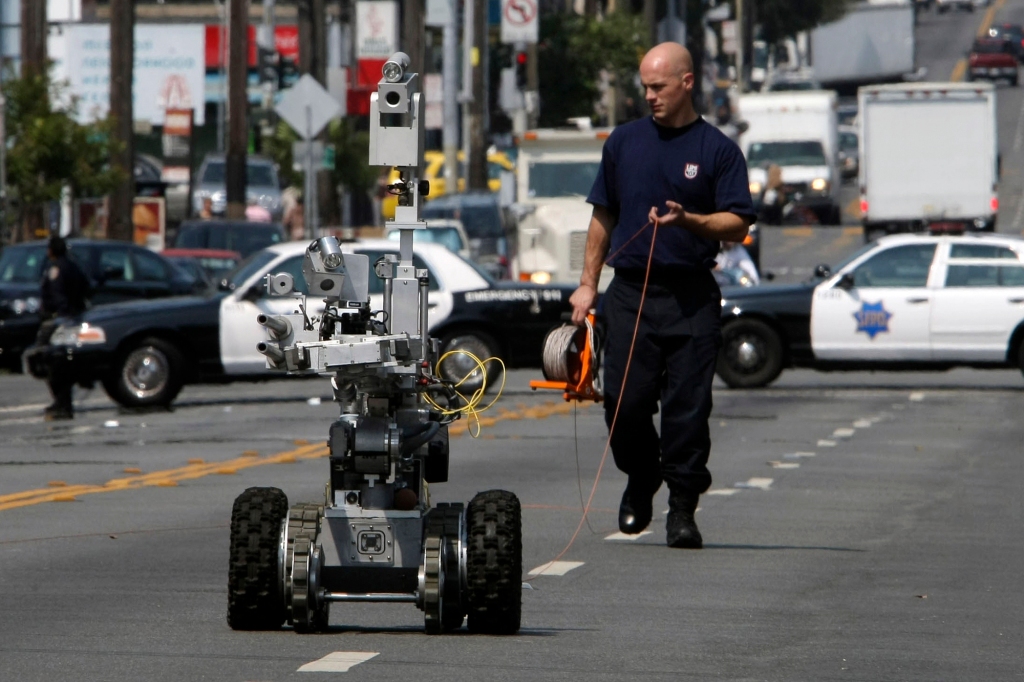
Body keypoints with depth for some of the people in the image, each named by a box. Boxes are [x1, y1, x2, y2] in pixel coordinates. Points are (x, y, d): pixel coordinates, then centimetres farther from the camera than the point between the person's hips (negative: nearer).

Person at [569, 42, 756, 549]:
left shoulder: (717, 149, 3)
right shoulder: (624, 142, 12)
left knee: (687, 407, -5)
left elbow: (737, 224, -1)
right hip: (630, 293, 2)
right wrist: (588, 283, 13)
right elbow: (603, 217, 18)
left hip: (692, 299, -2)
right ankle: (640, 480, 23)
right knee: (624, 403, -3)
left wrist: (686, 220, -18)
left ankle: (682, 508, 2)